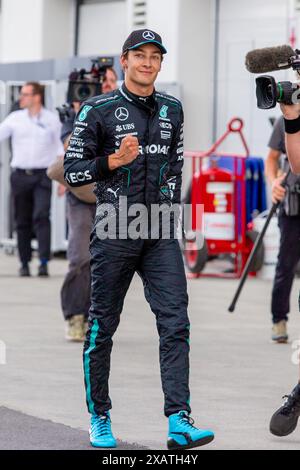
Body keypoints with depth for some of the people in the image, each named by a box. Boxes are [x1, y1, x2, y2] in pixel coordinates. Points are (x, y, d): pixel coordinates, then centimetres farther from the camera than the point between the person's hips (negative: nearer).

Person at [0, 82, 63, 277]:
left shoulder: (52, 119, 5)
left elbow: (60, 148, 9)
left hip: (42, 175, -2)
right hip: (20, 175, 2)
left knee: (41, 217, -16)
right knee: (23, 222, 5)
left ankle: (44, 262, -19)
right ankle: (25, 263, 15)